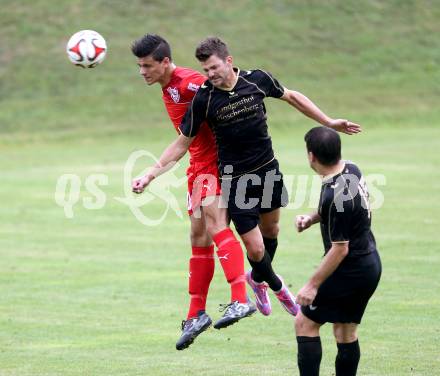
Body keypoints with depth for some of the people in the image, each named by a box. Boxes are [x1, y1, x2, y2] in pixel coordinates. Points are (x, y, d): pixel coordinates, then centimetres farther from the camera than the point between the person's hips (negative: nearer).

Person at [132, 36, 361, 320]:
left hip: (268, 169, 3)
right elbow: (182, 144, -8)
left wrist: (329, 122, 10)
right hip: (235, 179, -3)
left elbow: (292, 97, 8)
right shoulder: (203, 99, -17)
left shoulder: (257, 79, -11)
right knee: (255, 248, -5)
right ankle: (276, 286, 26)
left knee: (270, 230, 18)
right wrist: (149, 176, -13)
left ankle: (258, 279, 47)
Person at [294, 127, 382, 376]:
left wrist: (313, 285, -16)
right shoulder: (353, 171, 0)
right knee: (346, 332, 15)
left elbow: (340, 249, -23)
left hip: (350, 269, -9)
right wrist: (312, 218, 7)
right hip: (371, 264, 9)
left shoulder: (335, 196, -27)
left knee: (305, 323, 0)